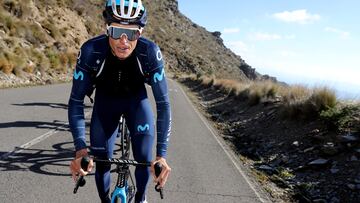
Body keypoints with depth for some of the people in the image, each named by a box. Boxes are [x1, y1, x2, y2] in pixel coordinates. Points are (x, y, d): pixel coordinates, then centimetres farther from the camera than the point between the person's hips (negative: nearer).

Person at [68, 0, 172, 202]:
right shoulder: (90, 50, -32)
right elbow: (76, 100, -26)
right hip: (106, 99, 1)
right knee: (101, 161, -4)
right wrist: (80, 147, -36)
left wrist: (162, 154, -36)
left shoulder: (151, 52, -33)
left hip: (136, 99, 0)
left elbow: (163, 103, -30)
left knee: (145, 159, -10)